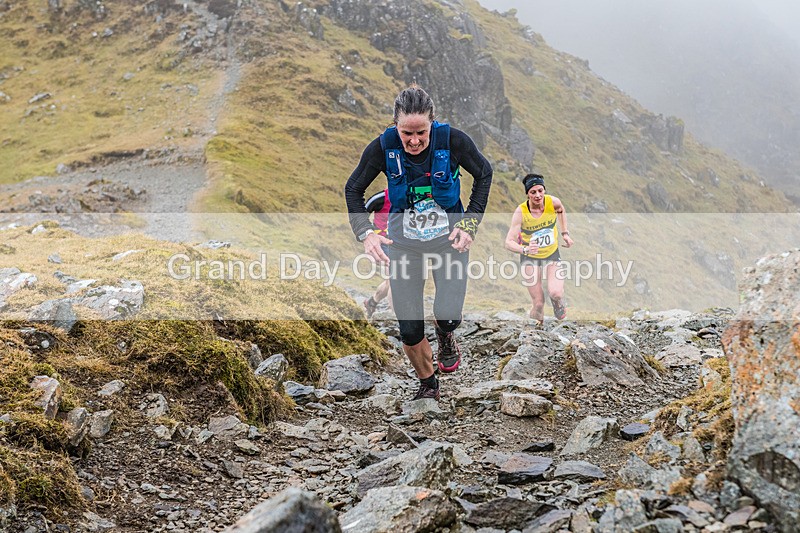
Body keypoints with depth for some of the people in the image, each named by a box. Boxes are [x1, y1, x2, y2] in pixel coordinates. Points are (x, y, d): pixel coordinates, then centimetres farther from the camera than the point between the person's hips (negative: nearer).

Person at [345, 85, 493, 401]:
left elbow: (483, 174, -1)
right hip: (403, 242, 1)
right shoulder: (382, 147, -18)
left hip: (449, 239, -1)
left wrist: (470, 223, -10)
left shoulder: (452, 140, -20)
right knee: (409, 330, -1)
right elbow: (353, 190, -3)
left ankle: (446, 337, 21)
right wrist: (366, 233, -18)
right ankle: (427, 385, 28)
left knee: (448, 315, -18)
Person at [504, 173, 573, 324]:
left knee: (555, 293, -22)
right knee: (538, 303, -6)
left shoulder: (553, 202, -17)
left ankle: (559, 304, 16)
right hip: (530, 258, -1)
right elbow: (508, 242, -29)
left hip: (552, 255, 2)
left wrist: (565, 233, 10)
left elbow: (561, 211, 11)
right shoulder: (521, 211, -24)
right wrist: (524, 249, -47)